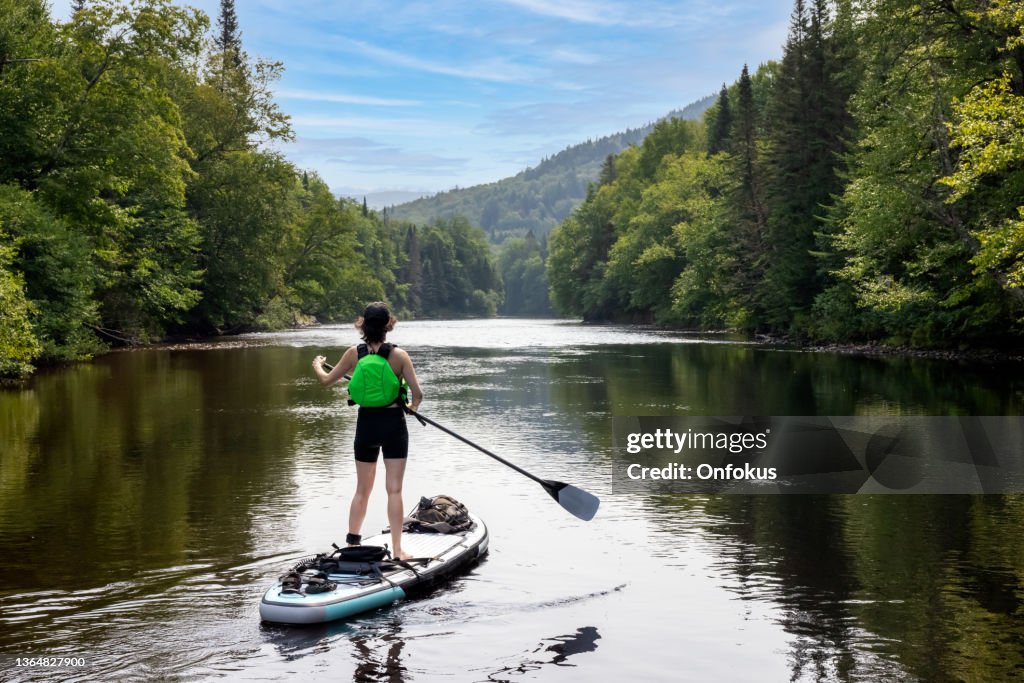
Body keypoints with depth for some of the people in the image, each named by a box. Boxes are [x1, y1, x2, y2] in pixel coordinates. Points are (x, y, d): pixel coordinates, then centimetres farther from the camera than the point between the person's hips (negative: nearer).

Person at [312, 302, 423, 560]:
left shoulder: (354, 353, -4)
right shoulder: (399, 355, -10)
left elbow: (326, 380, 6)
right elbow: (417, 393, -12)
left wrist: (317, 365, 28)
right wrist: (412, 406, 11)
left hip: (366, 424, 2)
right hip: (394, 424, -2)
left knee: (362, 490, 16)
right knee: (394, 489, 2)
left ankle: (352, 543, 18)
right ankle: (397, 549, 3)